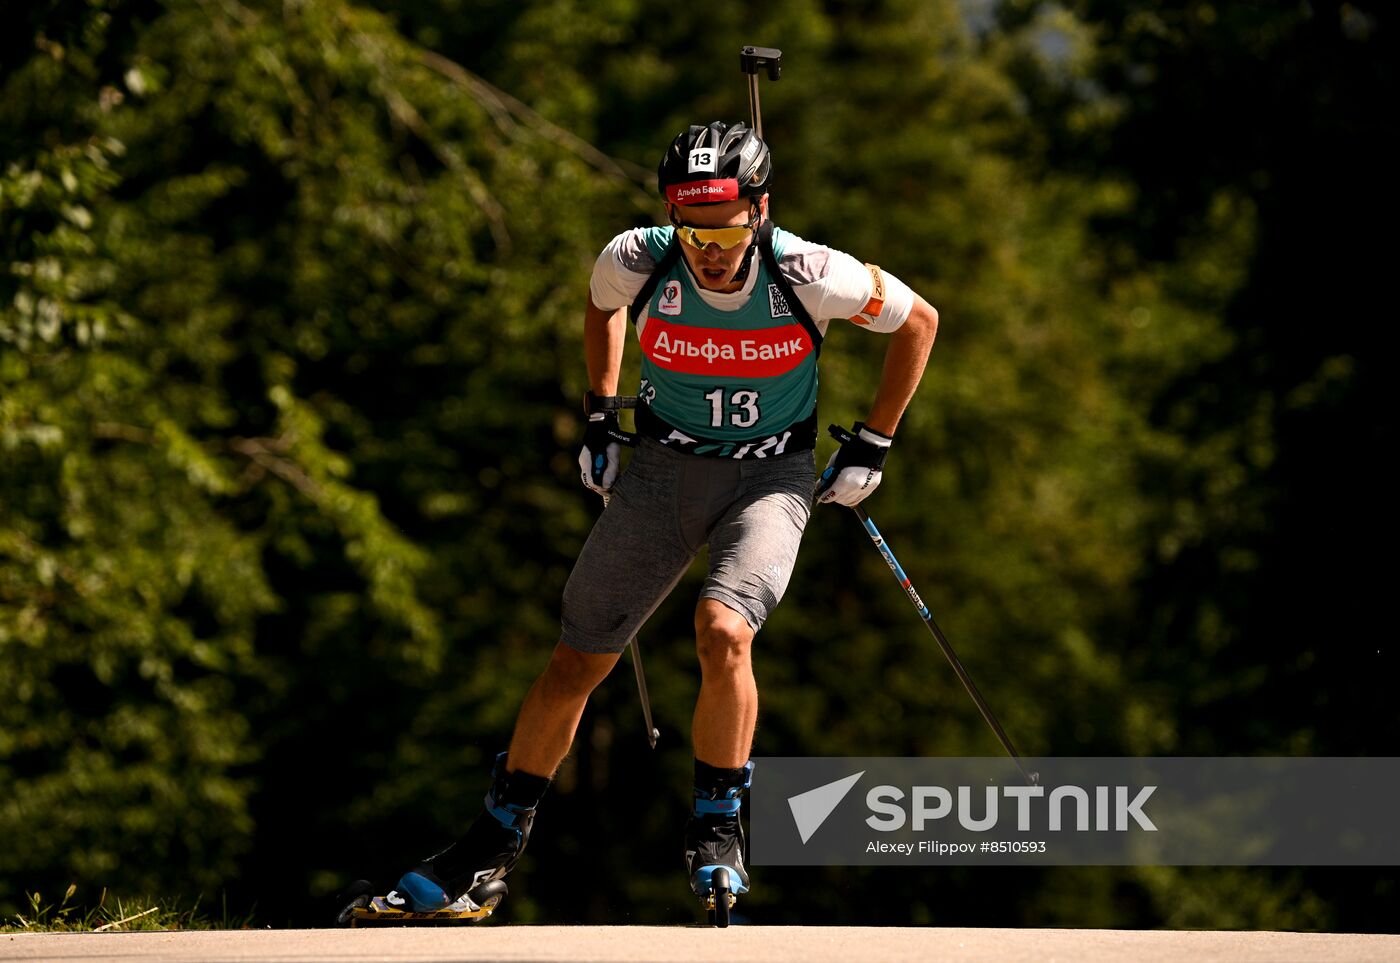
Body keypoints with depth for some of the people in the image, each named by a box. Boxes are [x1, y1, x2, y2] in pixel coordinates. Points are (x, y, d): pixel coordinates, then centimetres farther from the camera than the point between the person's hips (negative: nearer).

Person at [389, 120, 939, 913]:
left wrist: (871, 447, -1)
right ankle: (498, 839, 23)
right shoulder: (639, 263, -19)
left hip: (772, 475, -2)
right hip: (665, 465, 3)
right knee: (579, 660, 5)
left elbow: (918, 322, -5)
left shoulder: (810, 275, -24)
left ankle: (718, 826, -9)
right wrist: (600, 417, 9)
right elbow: (602, 304, 9)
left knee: (723, 631, -29)